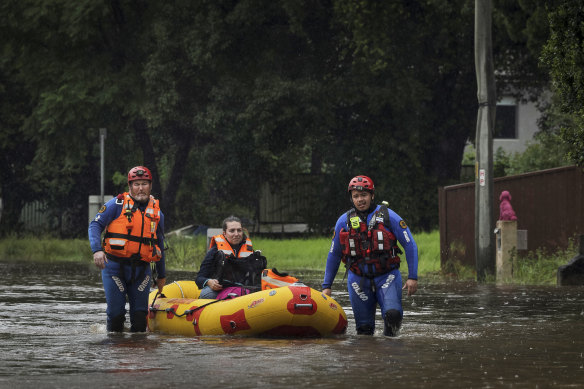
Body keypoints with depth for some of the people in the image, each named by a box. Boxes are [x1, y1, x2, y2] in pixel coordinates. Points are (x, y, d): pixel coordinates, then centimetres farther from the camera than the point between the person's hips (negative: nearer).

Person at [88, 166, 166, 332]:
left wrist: (161, 275, 26)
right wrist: (97, 250, -23)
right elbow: (95, 225, -7)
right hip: (114, 266, -3)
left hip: (141, 269, 3)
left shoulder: (157, 213, 12)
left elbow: (159, 246, 21)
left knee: (140, 313, -2)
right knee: (116, 312, -3)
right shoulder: (117, 204, -1)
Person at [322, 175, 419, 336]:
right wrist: (326, 285, 13)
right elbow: (334, 254, 14)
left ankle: (389, 338, 5)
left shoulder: (388, 217, -4)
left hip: (387, 276, -2)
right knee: (364, 329, -1)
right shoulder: (344, 221, 4)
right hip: (358, 279, 2)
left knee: (393, 314, -24)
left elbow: (410, 245, -1)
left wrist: (412, 277, -8)